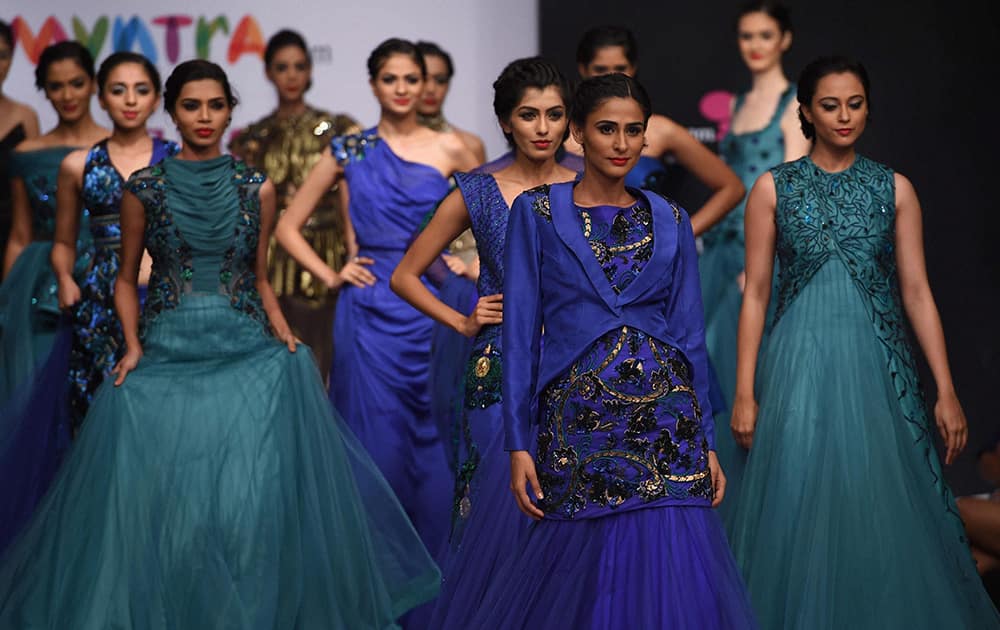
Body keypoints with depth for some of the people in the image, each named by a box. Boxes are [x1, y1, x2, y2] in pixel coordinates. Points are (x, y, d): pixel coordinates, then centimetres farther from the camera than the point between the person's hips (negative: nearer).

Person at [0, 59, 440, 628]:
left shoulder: (256, 189, 5)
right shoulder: (146, 188, 2)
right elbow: (127, 278, 9)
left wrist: (283, 333, -2)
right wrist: (132, 344, -5)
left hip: (246, 351, 1)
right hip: (168, 354, -1)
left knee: (258, 493, -8)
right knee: (161, 499, -5)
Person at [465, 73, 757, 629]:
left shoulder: (670, 221, 10)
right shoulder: (537, 213, 2)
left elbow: (690, 332, 10)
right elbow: (520, 331, 0)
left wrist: (707, 443, 6)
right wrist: (519, 443, -5)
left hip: (665, 419, 2)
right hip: (577, 425, -2)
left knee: (673, 569, -5)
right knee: (580, 573, -1)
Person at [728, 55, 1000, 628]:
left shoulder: (894, 189, 5)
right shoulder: (774, 188, 2)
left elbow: (917, 291, 3)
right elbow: (756, 292, 2)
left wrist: (947, 392, -2)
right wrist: (745, 393, -3)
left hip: (877, 365, 1)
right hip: (800, 362, -1)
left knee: (884, 511, 1)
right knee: (802, 511, 0)